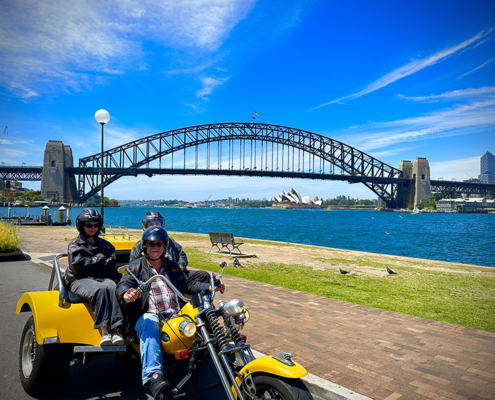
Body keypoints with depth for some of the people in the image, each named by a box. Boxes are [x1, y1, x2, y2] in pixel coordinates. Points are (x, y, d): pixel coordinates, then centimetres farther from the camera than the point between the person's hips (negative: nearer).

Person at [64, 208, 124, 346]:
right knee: (99, 290, -37)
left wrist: (90, 264, -3)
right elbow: (78, 267, -3)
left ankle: (115, 331, -44)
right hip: (80, 281, -2)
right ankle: (104, 332, -43)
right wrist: (100, 258, 2)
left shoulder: (105, 245, 24)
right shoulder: (74, 245, 16)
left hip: (103, 278, 2)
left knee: (111, 288, -35)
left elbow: (111, 265, 6)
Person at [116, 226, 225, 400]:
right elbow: (123, 284, -3)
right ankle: (154, 376, -52)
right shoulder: (136, 266, 14)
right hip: (148, 314, -3)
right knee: (149, 323, -39)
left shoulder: (172, 266, 26)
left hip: (175, 315, 4)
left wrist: (209, 287, 5)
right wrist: (126, 293, -30)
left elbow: (187, 284, 23)